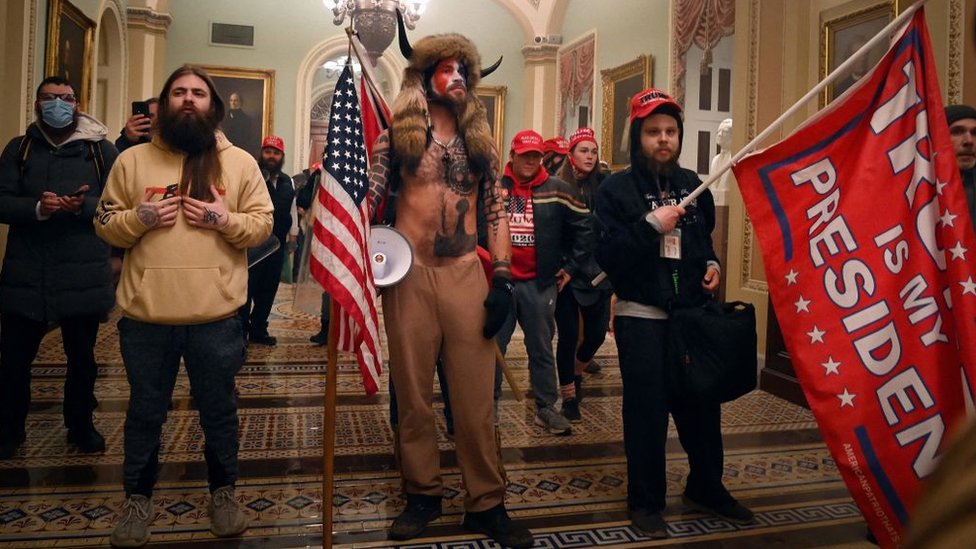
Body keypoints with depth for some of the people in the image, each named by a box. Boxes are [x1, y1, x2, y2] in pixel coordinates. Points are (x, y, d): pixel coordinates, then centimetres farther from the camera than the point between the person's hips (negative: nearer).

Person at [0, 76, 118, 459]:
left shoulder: (100, 150, 3)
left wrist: (85, 205, -22)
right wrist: (38, 208, -20)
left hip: (83, 275, -1)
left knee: (82, 357, 12)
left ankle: (81, 426, 29)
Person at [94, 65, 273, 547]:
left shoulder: (240, 163, 5)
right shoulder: (132, 160, 7)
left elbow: (263, 224, 2)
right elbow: (105, 224, 8)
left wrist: (226, 220, -15)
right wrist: (139, 217, -11)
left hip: (216, 316, -1)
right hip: (145, 315, 1)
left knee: (218, 410, 13)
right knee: (145, 412, 15)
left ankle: (223, 491, 32)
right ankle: (138, 497, 34)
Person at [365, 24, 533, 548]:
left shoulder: (481, 142, 12)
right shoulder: (395, 135, 6)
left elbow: (496, 212, 10)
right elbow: (368, 198, 3)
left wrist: (502, 278, 0)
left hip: (466, 274, 1)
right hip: (409, 273, -1)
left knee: (475, 394, 2)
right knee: (413, 392, 6)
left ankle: (486, 503, 14)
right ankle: (423, 493, 22)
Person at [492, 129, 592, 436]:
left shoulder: (558, 190, 1)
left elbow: (584, 228, 6)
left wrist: (571, 267, 5)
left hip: (540, 284, 0)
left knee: (541, 349, 8)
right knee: (493, 347, 8)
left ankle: (546, 408, 20)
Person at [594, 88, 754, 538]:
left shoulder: (692, 185, 11)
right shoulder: (616, 189, -6)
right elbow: (607, 256, -17)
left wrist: (711, 264, 6)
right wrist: (650, 225, -23)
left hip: (693, 314, 5)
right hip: (641, 318, -5)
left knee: (702, 405, 13)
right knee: (647, 412, 1)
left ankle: (706, 487, 34)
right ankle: (645, 501, 18)